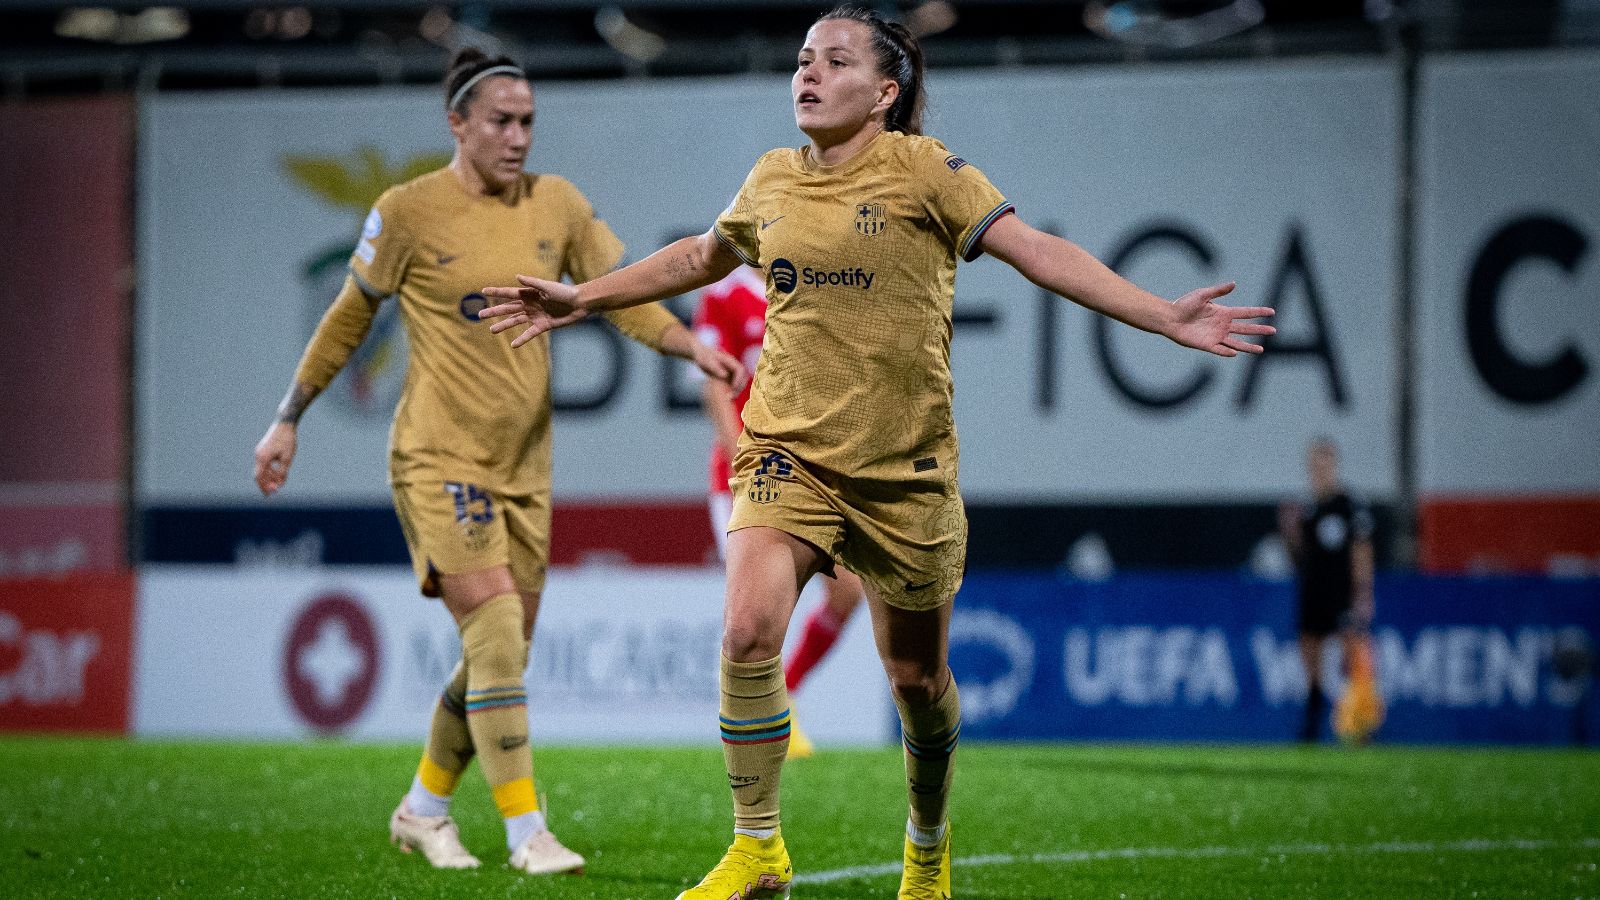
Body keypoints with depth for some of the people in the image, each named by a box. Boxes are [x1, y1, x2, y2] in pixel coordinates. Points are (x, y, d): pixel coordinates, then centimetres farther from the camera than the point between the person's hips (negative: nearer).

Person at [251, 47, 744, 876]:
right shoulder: (409, 211, -7)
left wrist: (694, 347, -10)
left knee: (501, 655, 8)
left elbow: (621, 296, 7)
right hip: (439, 459, -5)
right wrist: (288, 420, 7)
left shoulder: (556, 204, 5)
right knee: (496, 632, -17)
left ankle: (423, 811, 27)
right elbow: (348, 317, 3)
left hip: (524, 466, 5)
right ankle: (526, 833, -14)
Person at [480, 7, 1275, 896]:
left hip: (905, 465, -2)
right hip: (788, 448, 2)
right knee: (749, 632, -21)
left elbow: (1036, 250, -10)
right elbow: (699, 258, 26)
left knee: (917, 677, 8)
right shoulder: (772, 182, 6)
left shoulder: (923, 170, -5)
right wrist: (581, 299, 32)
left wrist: (1167, 317, -18)